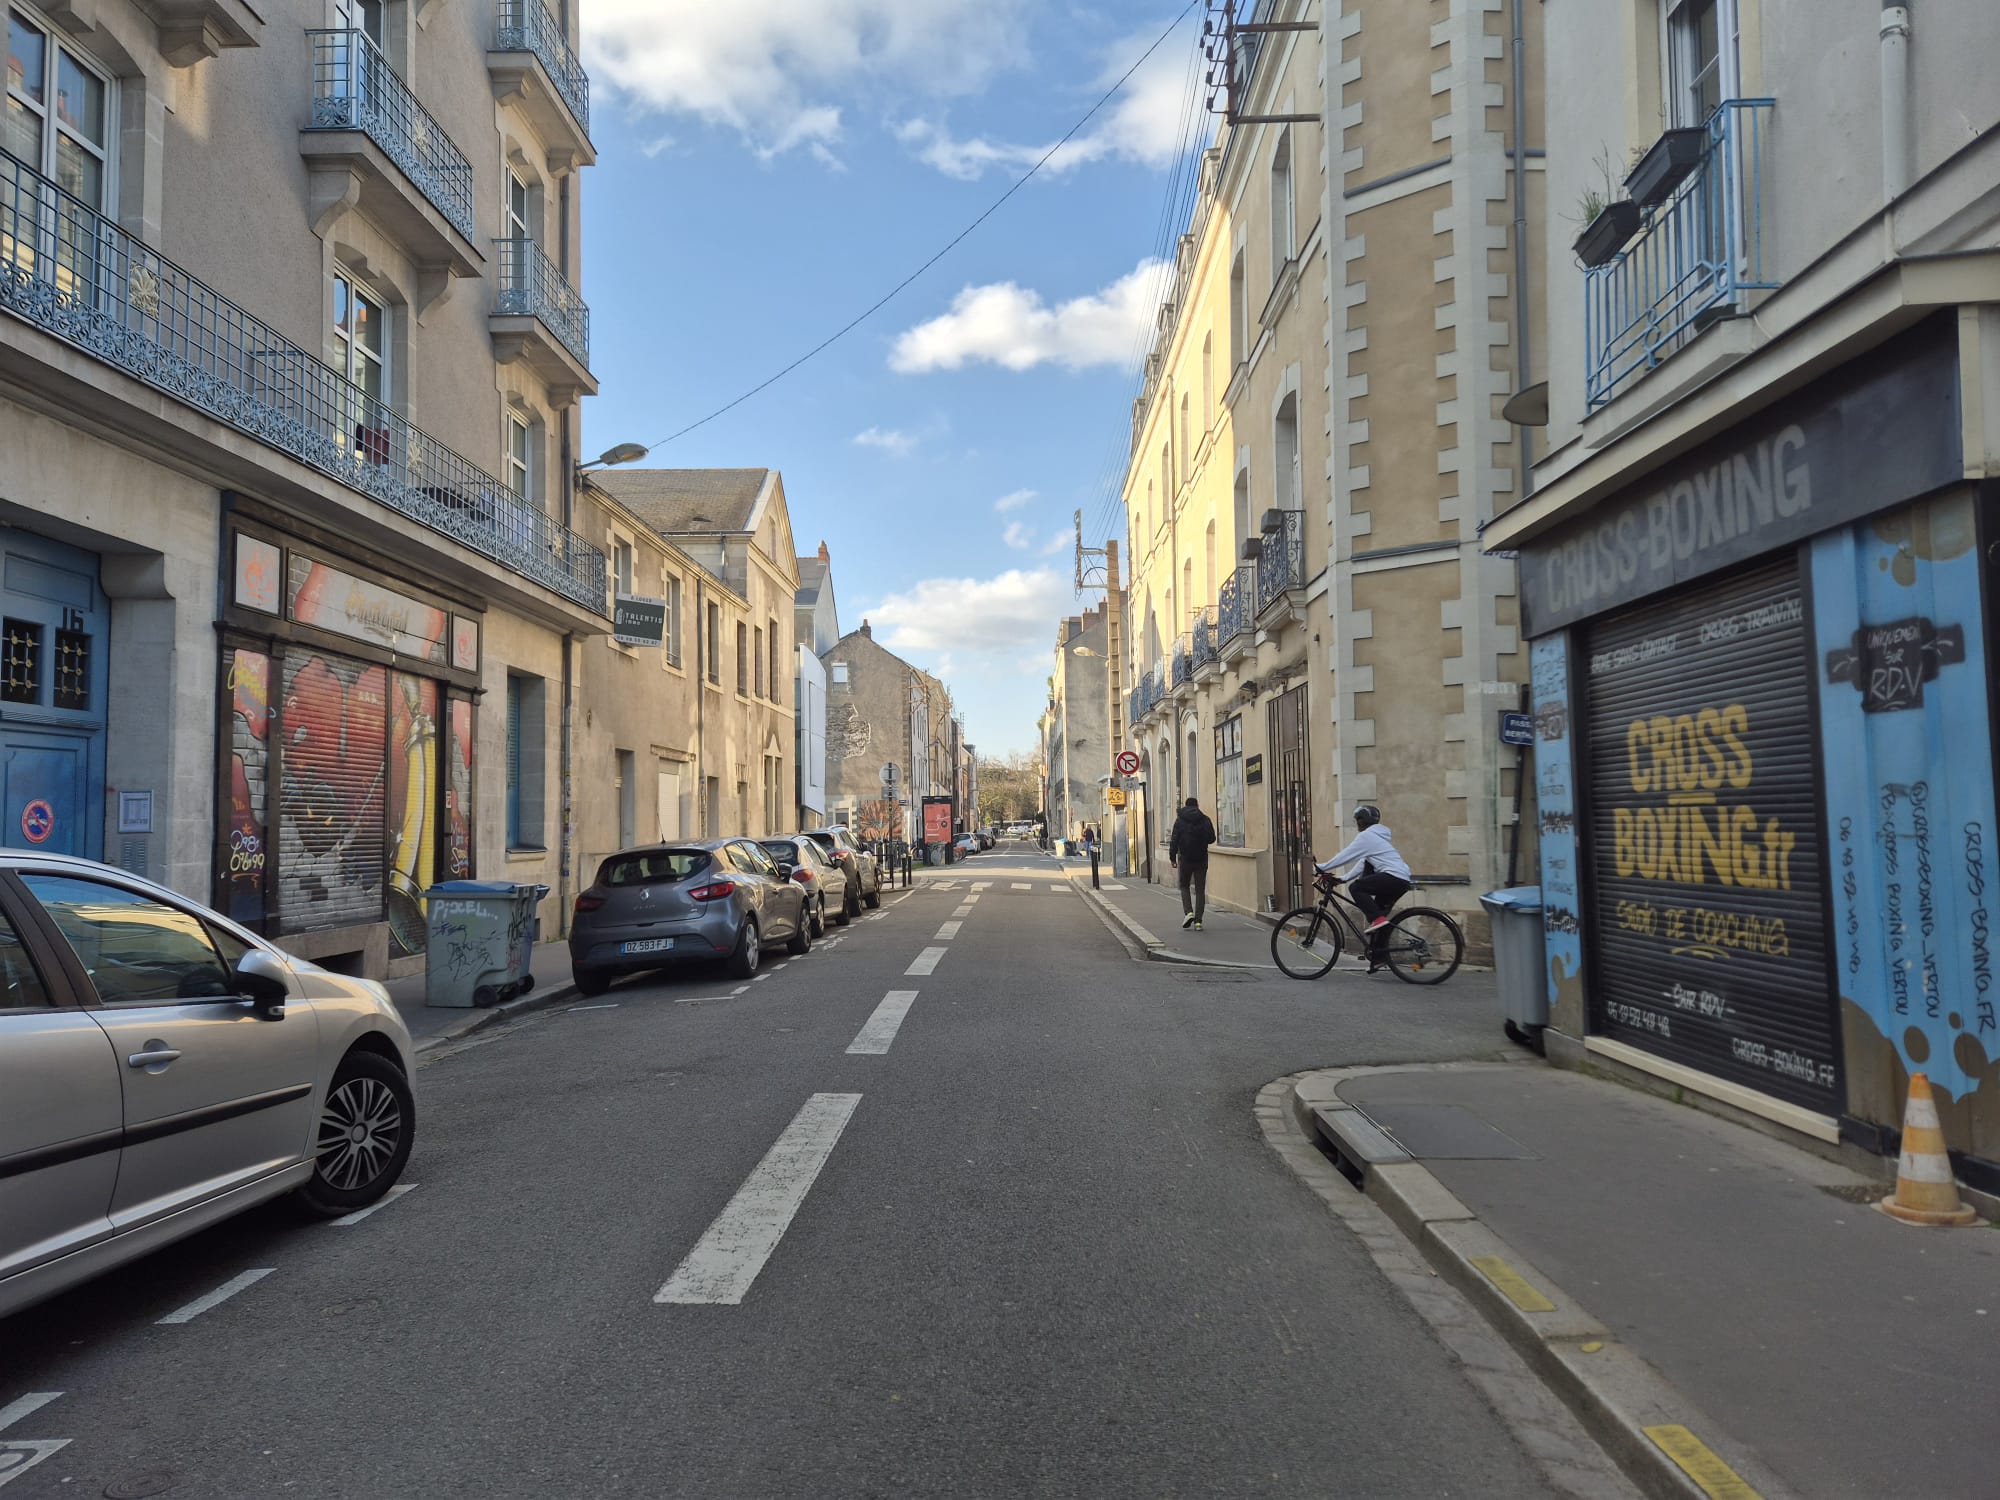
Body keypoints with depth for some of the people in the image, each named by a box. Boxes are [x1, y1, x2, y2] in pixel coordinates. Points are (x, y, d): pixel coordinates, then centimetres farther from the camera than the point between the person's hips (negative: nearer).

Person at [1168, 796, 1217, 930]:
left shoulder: (1180, 821, -5)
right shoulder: (1205, 820, 1)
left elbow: (1174, 841, -8)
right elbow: (1212, 838, 5)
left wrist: (1172, 857, -1)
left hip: (1185, 859, -1)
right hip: (1201, 860, 1)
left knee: (1184, 886, 16)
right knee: (1200, 890, 5)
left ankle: (1188, 912, -5)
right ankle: (1198, 921, 0)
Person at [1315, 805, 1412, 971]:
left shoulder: (1366, 836, -3)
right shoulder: (1375, 836, 27)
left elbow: (1345, 856, -6)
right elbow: (1363, 863, 26)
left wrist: (1322, 868, 0)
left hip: (1393, 876, -10)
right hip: (1402, 880, 10)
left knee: (1355, 887, -7)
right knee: (1378, 913, 12)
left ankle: (1377, 919, -18)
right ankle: (1377, 957, 13)